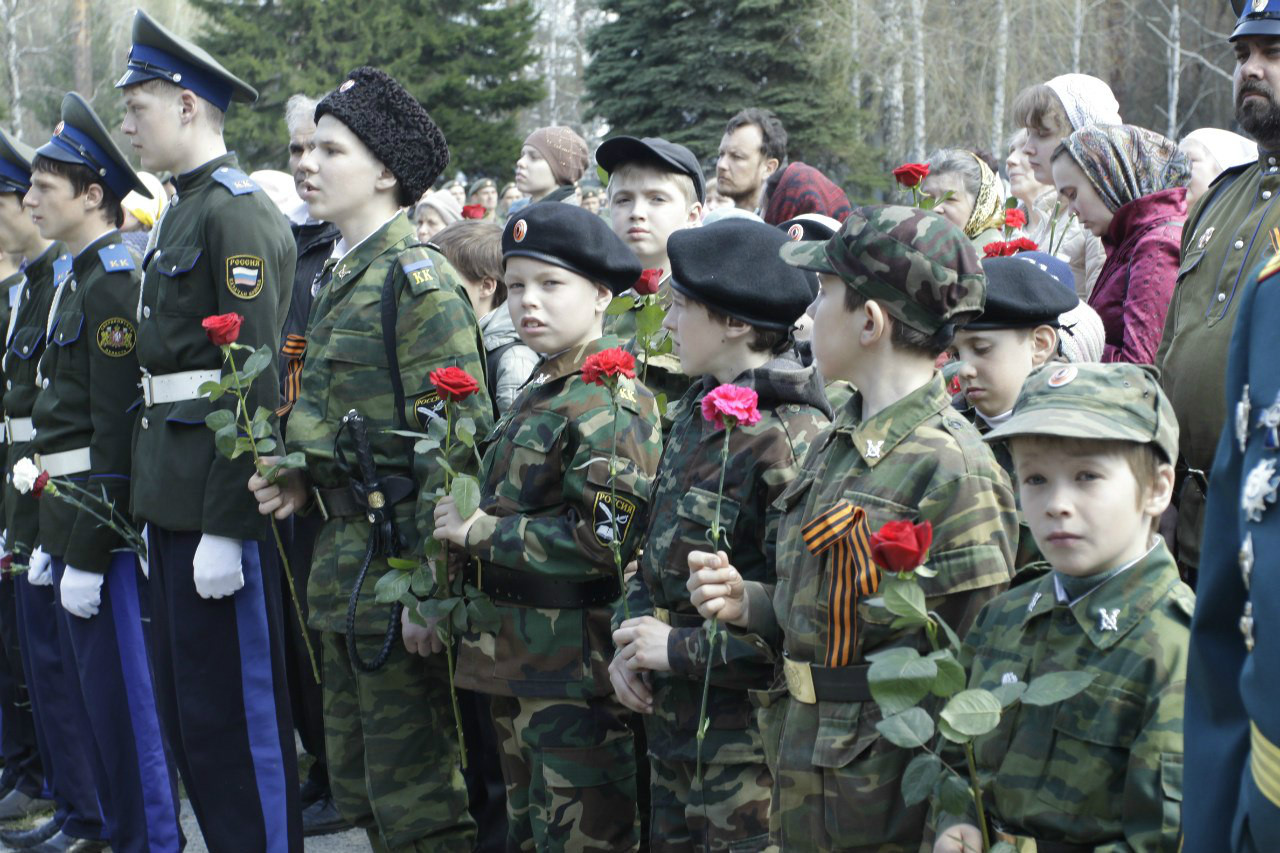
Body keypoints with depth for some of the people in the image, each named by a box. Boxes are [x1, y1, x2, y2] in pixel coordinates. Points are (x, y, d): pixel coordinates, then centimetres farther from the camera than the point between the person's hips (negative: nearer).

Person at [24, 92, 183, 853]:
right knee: (94, 692, 16)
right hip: (74, 520, 10)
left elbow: (117, 428, -20)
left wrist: (89, 553, -20)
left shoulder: (118, 282, -15)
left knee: (125, 696, -2)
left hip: (108, 524, -10)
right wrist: (57, 535, 17)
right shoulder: (80, 277, 15)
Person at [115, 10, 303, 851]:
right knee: (188, 704, 16)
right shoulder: (187, 211, 16)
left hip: (222, 500, -10)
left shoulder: (239, 213, -13)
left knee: (237, 712, -2)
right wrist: (165, 510, 16)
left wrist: (225, 525, -21)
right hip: (176, 493, 10)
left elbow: (257, 381, -19)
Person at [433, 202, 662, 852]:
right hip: (516, 654, 9)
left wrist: (478, 531, -17)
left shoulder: (612, 402, -16)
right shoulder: (539, 392, 12)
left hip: (576, 669, -9)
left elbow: (604, 540, -25)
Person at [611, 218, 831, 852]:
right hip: (674, 728, 8)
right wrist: (632, 643, 1)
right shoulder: (697, 415, 8)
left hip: (749, 745, -8)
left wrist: (679, 648, -18)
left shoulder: (792, 438, -19)